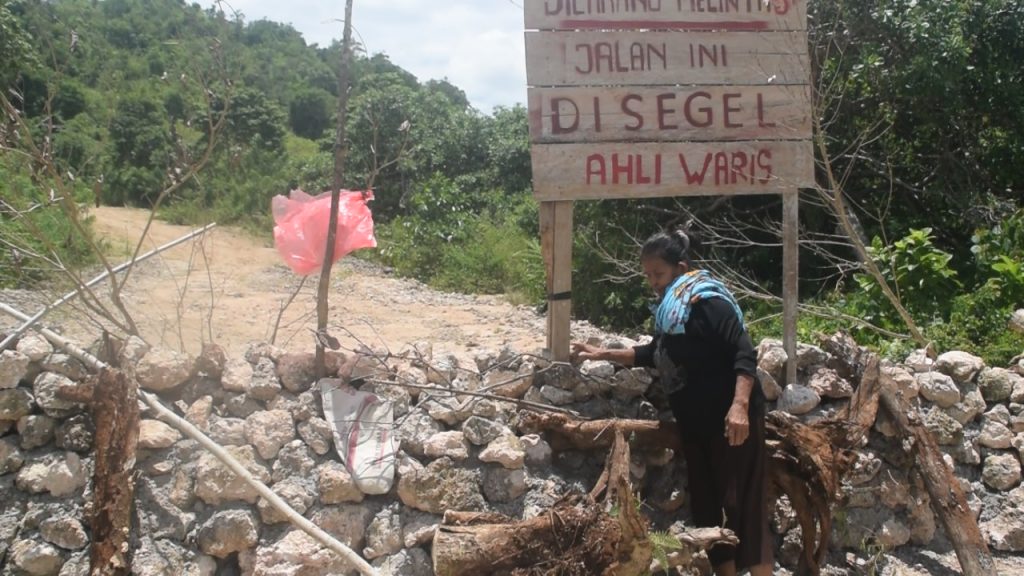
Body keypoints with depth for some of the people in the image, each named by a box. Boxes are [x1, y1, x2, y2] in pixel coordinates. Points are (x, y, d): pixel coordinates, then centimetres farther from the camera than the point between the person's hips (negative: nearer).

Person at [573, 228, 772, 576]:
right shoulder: (668, 310, 13)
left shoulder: (708, 303, -14)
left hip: (731, 421, -9)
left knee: (742, 505, -9)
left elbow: (744, 353, -21)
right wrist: (604, 354, 24)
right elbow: (655, 354, 29)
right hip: (695, 423, 9)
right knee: (707, 507, 12)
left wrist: (740, 405, -33)